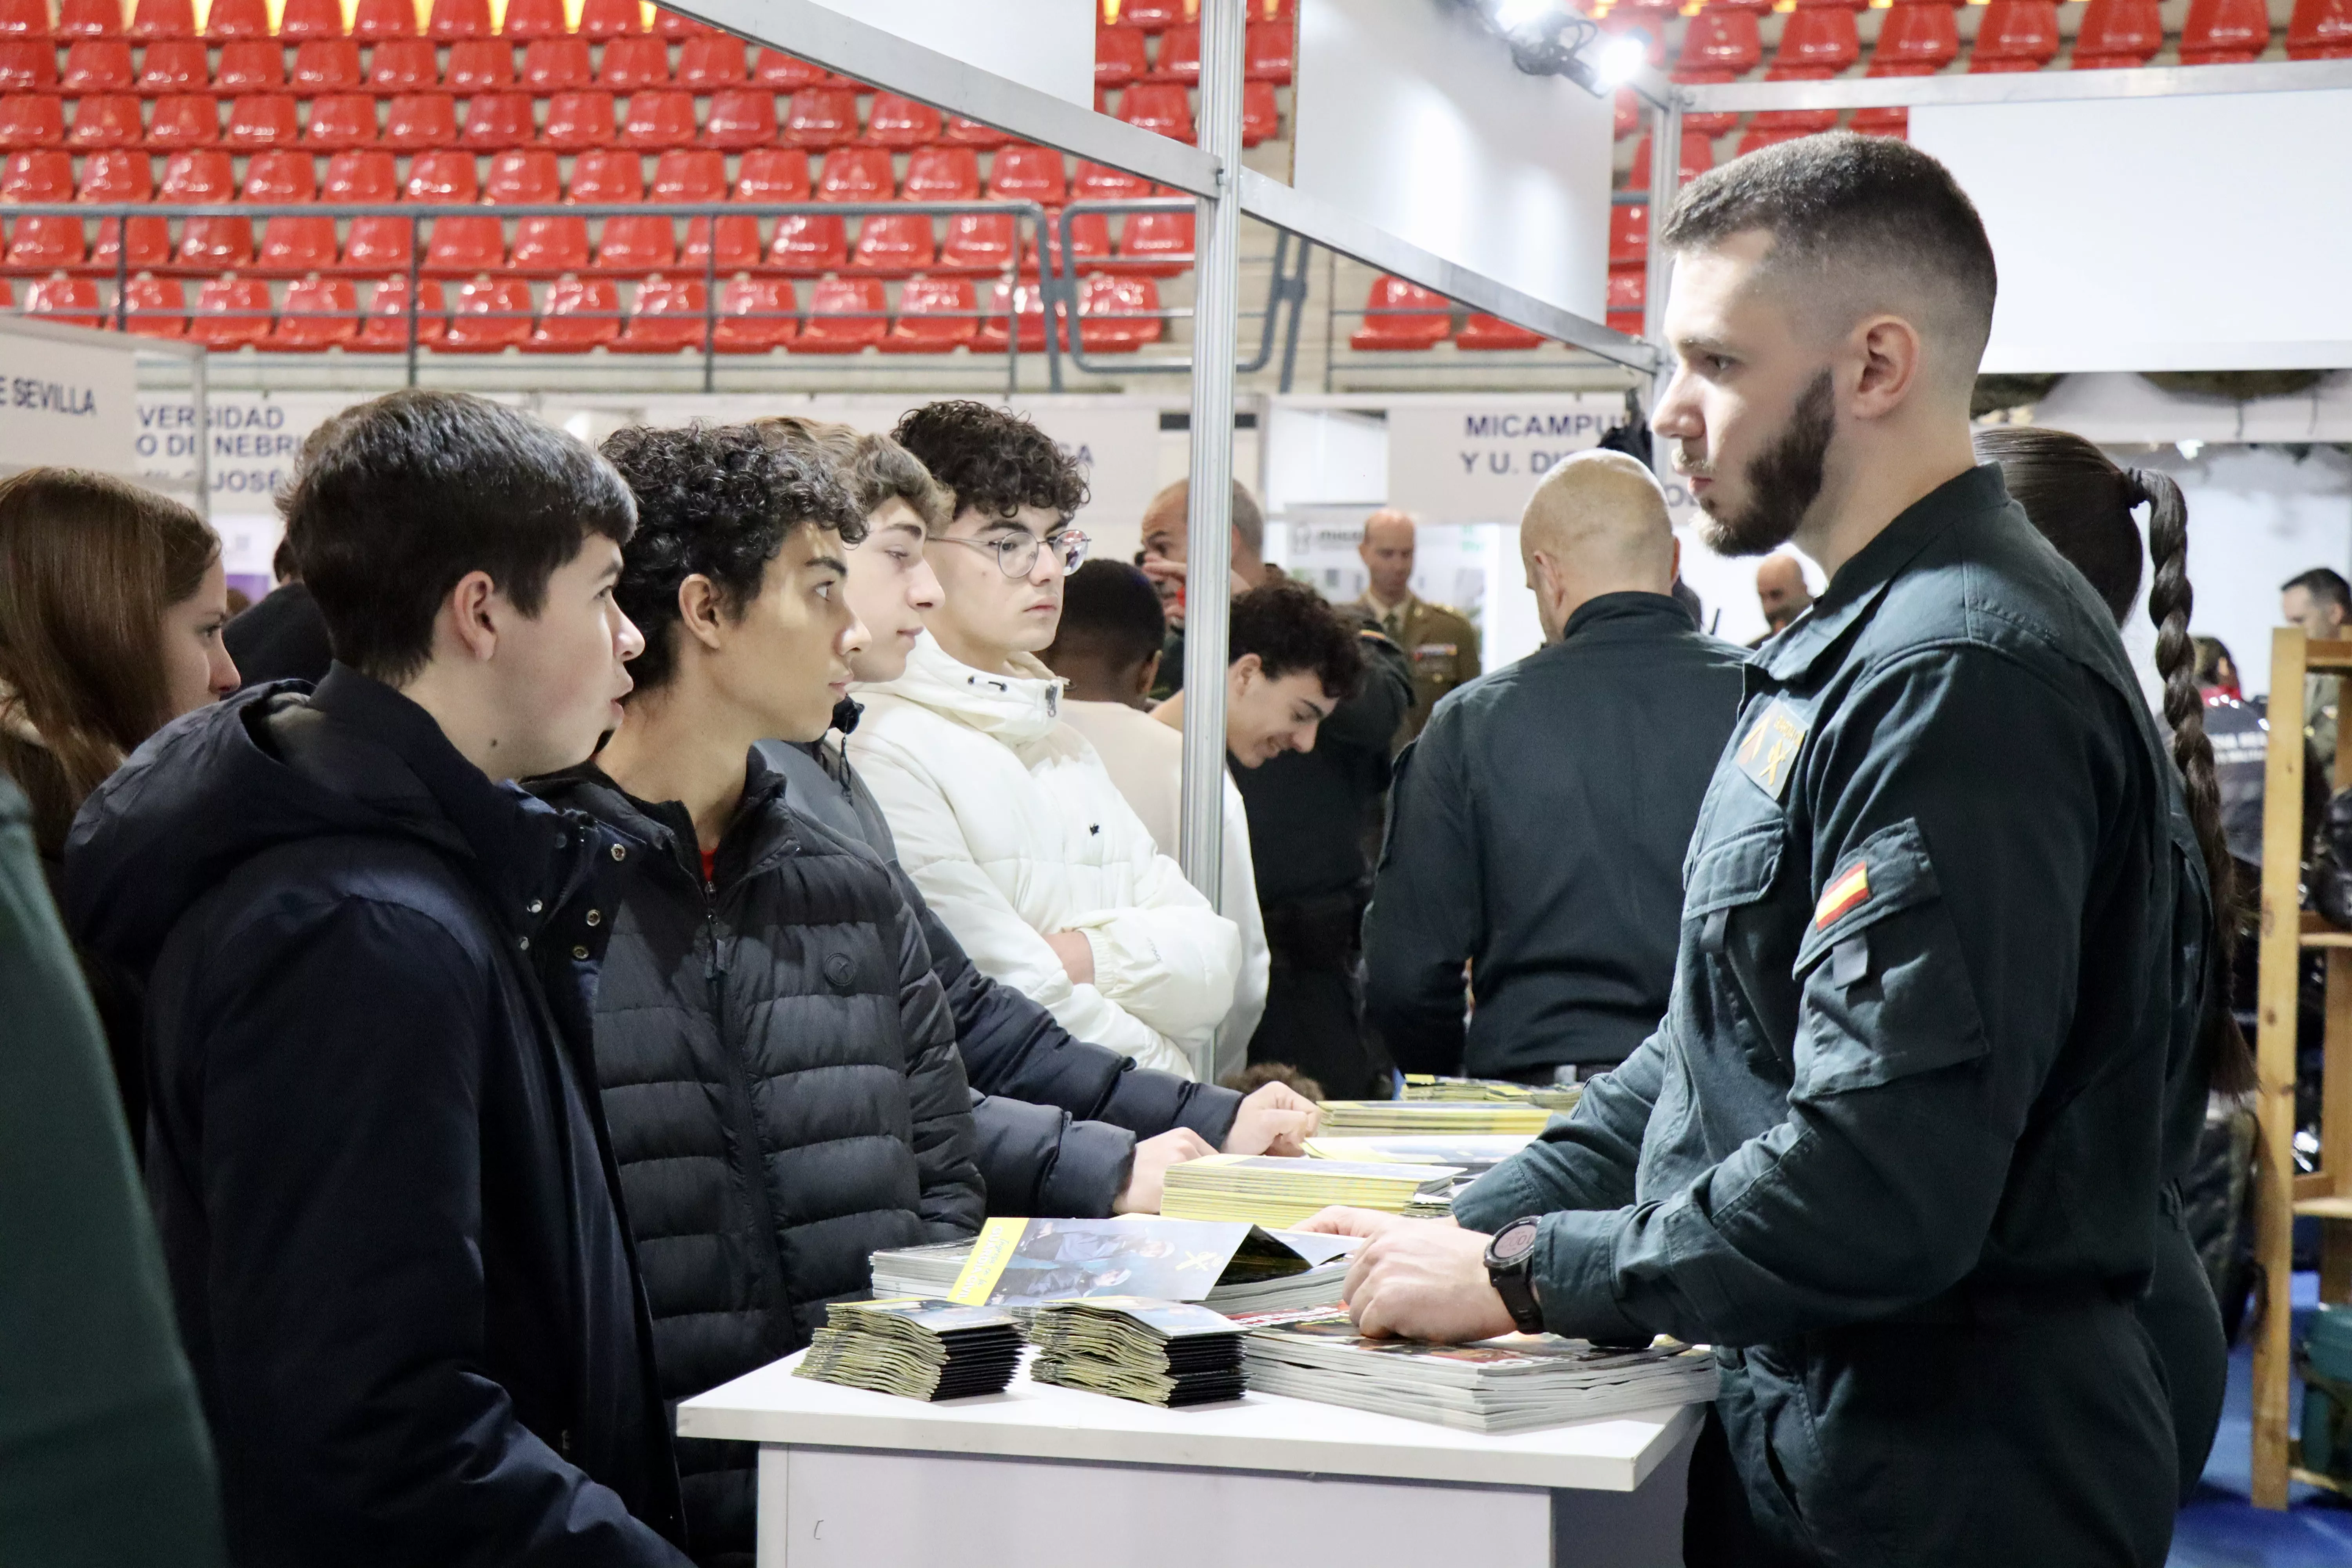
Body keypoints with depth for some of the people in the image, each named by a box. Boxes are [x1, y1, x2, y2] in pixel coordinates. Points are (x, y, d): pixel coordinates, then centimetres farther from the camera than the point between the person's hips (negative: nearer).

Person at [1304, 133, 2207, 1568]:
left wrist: (1519, 1274, -17)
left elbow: (1882, 1188, -28)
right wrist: (1473, 1224, 6)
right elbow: (1721, 1048, 17)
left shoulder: (1963, 674, -21)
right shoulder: (1860, 644, 13)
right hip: (1808, 1427, 9)